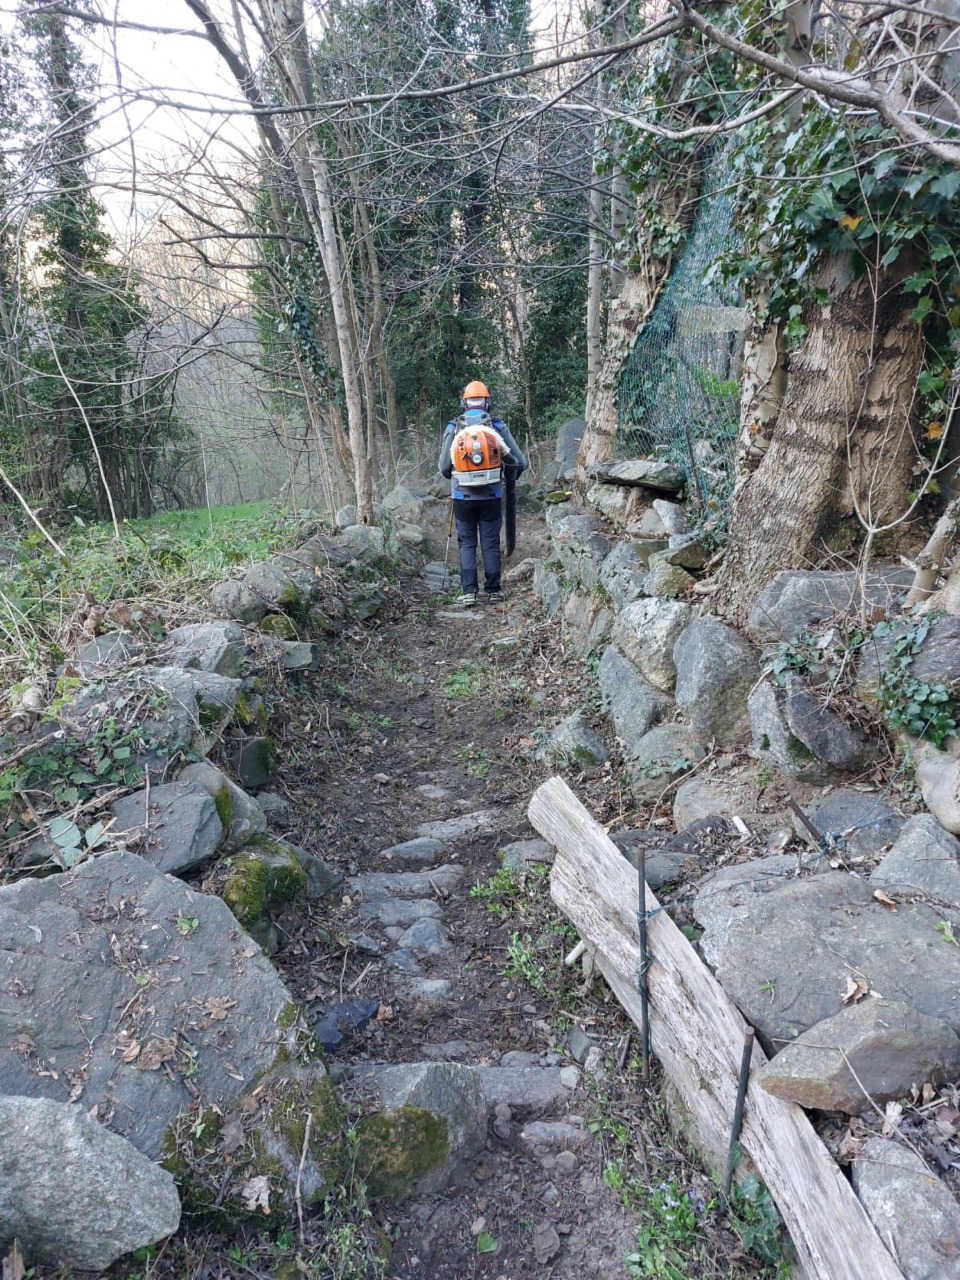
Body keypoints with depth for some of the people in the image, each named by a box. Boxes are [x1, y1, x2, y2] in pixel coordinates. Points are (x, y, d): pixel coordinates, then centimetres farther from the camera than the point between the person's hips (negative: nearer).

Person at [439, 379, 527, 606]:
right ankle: (493, 590, 15)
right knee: (491, 543, 10)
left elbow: (444, 468, 2)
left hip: (463, 497, 0)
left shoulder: (453, 429, -3)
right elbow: (520, 462, -3)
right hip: (492, 496, 0)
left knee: (466, 544, 9)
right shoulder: (498, 427, -4)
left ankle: (468, 592, 4)